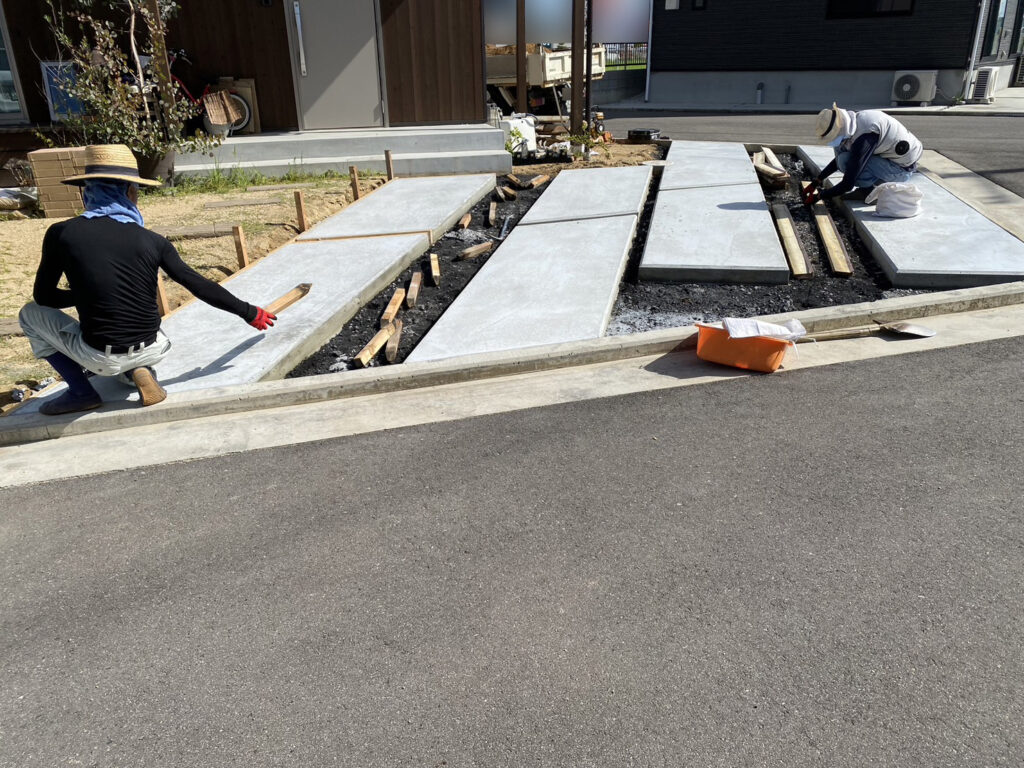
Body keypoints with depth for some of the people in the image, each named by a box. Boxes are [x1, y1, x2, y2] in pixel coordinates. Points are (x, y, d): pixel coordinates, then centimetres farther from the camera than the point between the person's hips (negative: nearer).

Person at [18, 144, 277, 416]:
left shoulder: (61, 234, -7)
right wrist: (249, 313, 9)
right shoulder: (151, 241, -3)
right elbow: (200, 286, 0)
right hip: (151, 351, 5)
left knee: (31, 313, 21)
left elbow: (44, 296, 4)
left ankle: (82, 392, 12)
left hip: (101, 359, -4)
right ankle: (138, 372, 11)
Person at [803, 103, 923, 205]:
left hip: (903, 168, -9)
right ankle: (867, 188, 7)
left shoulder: (863, 139, -31)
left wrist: (819, 196, -16)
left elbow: (848, 185, -28)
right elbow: (838, 159, 15)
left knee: (847, 162, -24)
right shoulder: (855, 120, -2)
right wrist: (817, 181, 12)